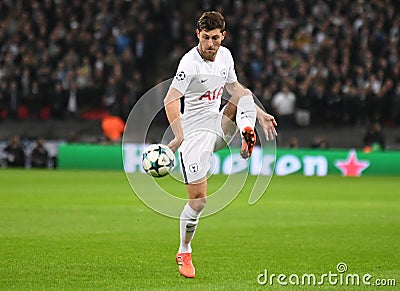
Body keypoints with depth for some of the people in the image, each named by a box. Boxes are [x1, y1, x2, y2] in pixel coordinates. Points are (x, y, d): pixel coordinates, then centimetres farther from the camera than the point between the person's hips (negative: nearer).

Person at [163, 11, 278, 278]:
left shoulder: (225, 55, 2)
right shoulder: (190, 63, -19)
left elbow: (234, 88, 19)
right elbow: (171, 100, -26)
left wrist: (260, 114, 14)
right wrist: (179, 135, -37)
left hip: (218, 124, 6)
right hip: (195, 133, -6)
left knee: (246, 94, -12)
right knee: (198, 199, -6)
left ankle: (247, 135, -31)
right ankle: (184, 253, 11)